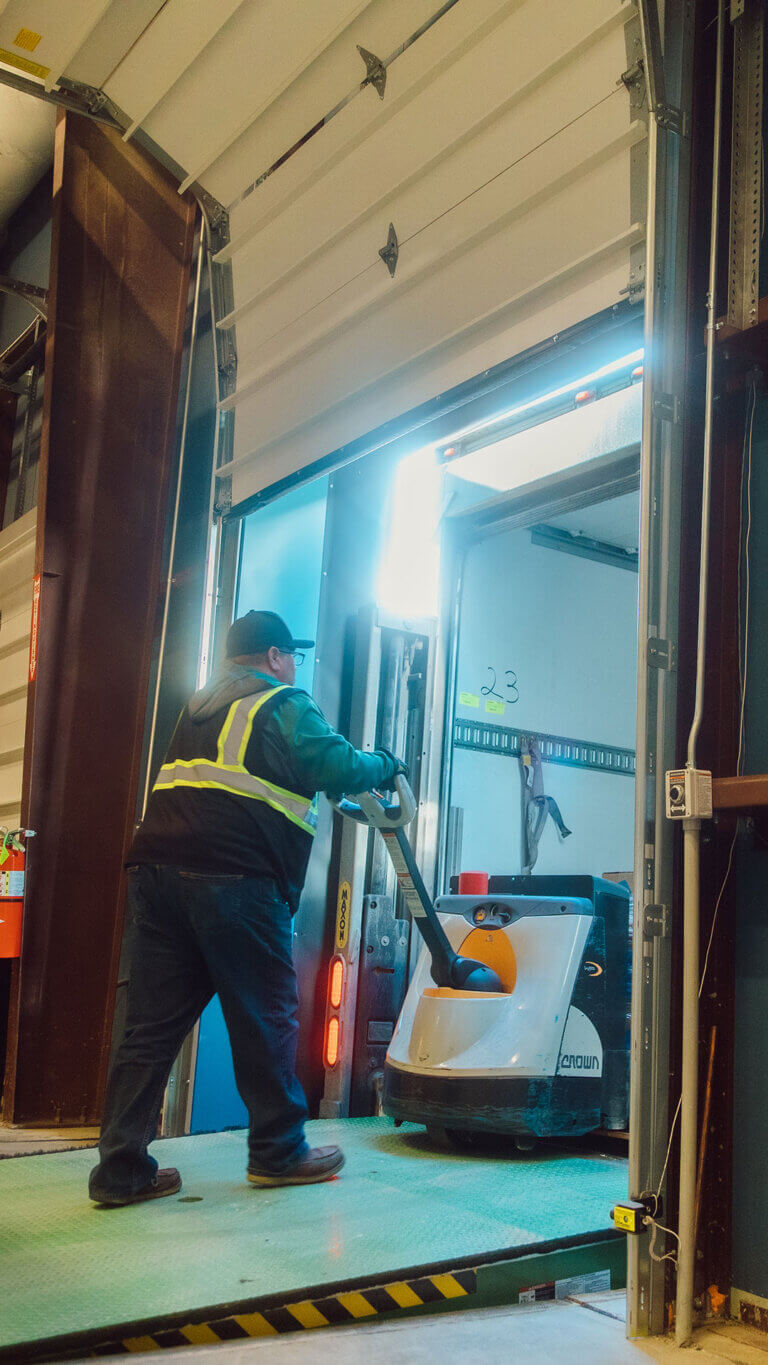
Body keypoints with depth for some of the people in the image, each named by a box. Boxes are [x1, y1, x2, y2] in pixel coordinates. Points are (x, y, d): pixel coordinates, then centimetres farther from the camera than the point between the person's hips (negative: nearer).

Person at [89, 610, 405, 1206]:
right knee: (265, 1019, 6)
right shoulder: (285, 704, 4)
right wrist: (385, 766, 12)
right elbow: (339, 767, -9)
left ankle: (121, 1167, 9)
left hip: (157, 869, 7)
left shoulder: (201, 706, 29)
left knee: (153, 1024, 8)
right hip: (236, 880, -7)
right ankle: (278, 1151, 18)